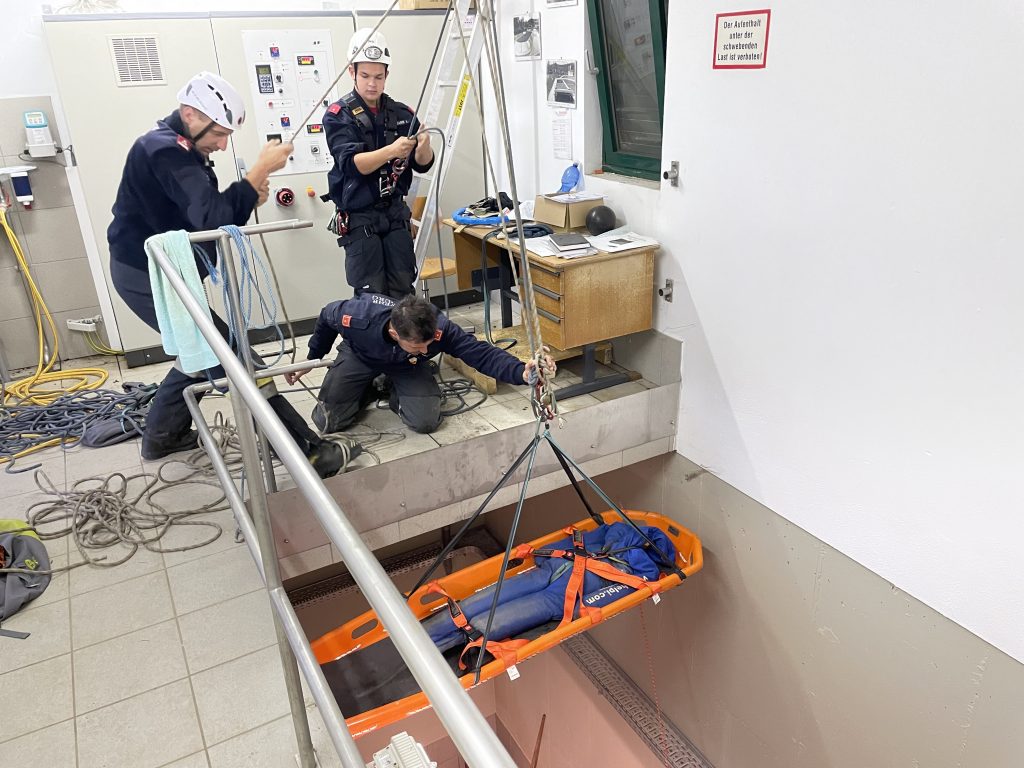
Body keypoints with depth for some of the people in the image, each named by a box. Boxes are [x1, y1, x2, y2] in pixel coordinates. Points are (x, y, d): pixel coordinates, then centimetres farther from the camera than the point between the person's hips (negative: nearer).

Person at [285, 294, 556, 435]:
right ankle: (369, 391, 18)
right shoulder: (357, 316, -40)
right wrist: (311, 359, 1)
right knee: (327, 422, -11)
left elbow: (481, 353, -38)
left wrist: (522, 372, -57)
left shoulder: (439, 328, -41)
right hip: (360, 356, 0)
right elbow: (326, 318, -16)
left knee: (426, 422, -21)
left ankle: (395, 393, 12)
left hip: (407, 367, 0)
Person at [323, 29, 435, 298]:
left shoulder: (401, 113, 6)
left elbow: (422, 165, 0)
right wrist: (391, 151, -36)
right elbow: (351, 163, -20)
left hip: (396, 214, 4)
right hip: (359, 218, -4)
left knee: (404, 291, 6)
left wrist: (424, 146, -23)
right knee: (372, 296, -2)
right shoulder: (338, 115, -6)